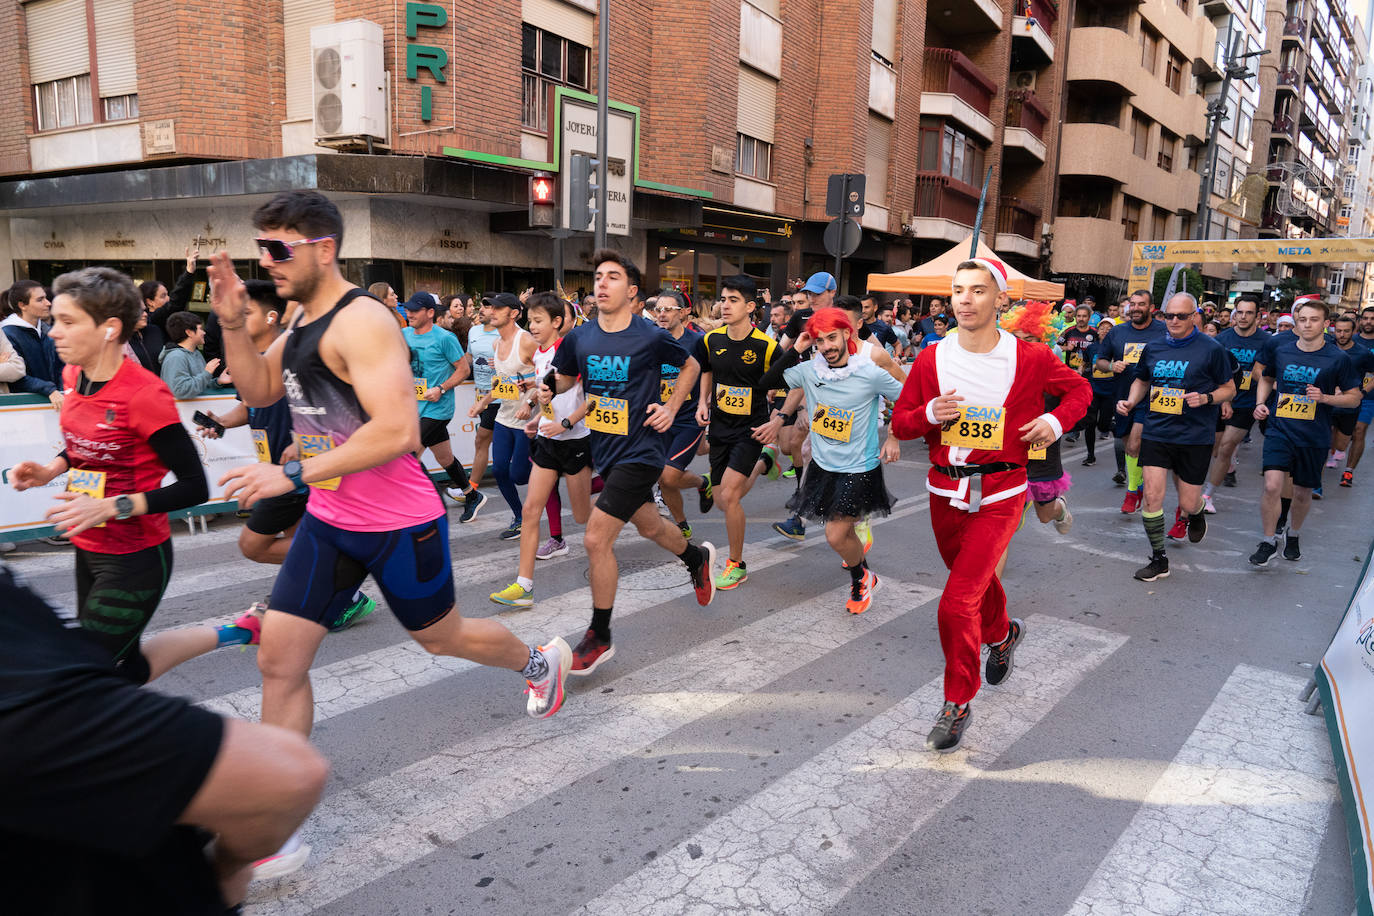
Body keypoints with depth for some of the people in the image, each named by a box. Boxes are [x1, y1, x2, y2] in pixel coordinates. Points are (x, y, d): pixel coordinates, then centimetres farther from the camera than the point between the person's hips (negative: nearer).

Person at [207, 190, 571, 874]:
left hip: (398, 525, -8)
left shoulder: (361, 323, -22)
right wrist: (232, 324, -1)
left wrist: (292, 475, -29)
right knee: (278, 661, 3)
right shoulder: (303, 316, 8)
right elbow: (258, 391, 15)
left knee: (441, 637, 14)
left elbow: (399, 431, -31)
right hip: (328, 521, 8)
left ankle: (541, 662, 46)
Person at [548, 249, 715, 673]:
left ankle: (599, 638, 5)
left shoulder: (651, 337, -12)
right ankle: (698, 558, 56)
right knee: (650, 526, 24)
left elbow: (690, 366, 6)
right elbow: (564, 378, 16)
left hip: (640, 451, -6)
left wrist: (671, 407, -5)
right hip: (604, 448, 6)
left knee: (596, 539, -12)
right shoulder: (579, 337, 0)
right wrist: (546, 389, -7)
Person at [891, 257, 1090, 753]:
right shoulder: (931, 360, -1)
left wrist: (1056, 420, -8)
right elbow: (900, 423, 5)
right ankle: (1002, 634, 58)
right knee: (975, 580, 25)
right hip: (945, 492, 4)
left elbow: (1079, 389, 12)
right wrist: (930, 413, -16)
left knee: (957, 604, -12)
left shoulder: (1031, 358, -7)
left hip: (998, 496, -4)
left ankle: (957, 704, 8)